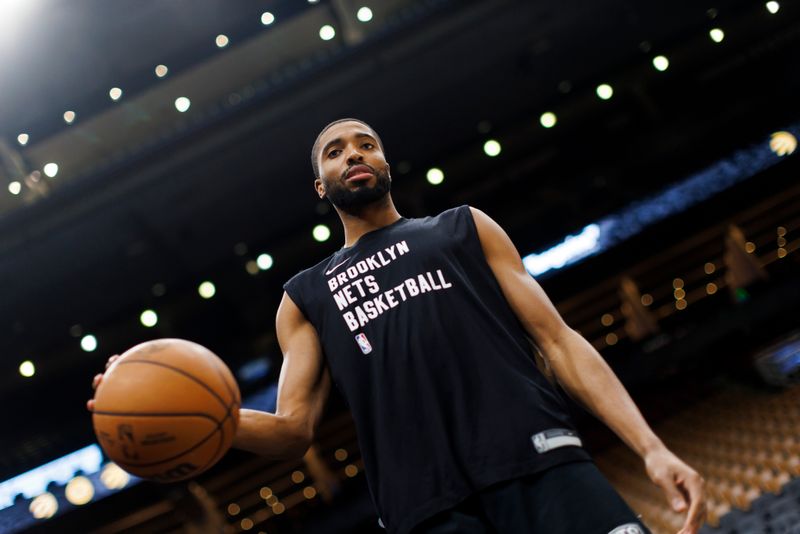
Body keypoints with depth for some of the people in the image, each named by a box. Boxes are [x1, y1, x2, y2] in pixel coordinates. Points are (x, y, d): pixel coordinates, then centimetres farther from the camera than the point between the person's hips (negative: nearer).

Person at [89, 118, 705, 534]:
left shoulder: (464, 228, 21)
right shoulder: (305, 297, 24)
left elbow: (557, 339, 13)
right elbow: (294, 427, 13)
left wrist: (651, 447, 1)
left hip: (537, 457, 0)